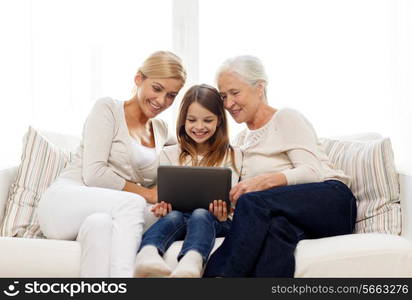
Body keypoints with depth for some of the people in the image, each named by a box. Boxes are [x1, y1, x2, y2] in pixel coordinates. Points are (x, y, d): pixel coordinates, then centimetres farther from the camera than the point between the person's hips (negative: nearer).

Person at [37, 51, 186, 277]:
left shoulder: (161, 130, 19)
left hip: (104, 214, 4)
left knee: (100, 224, -35)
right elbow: (93, 174, -10)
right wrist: (147, 194, -9)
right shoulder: (108, 109, 0)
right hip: (65, 203, -4)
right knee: (133, 203, -34)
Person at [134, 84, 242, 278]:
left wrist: (223, 212, -19)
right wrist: (162, 207, -13)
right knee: (173, 216, -34)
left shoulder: (231, 155, 15)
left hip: (213, 219, -1)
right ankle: (147, 255, -66)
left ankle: (190, 264, -68)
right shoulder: (169, 154, 20)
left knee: (200, 215, -36)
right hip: (178, 213, 2)